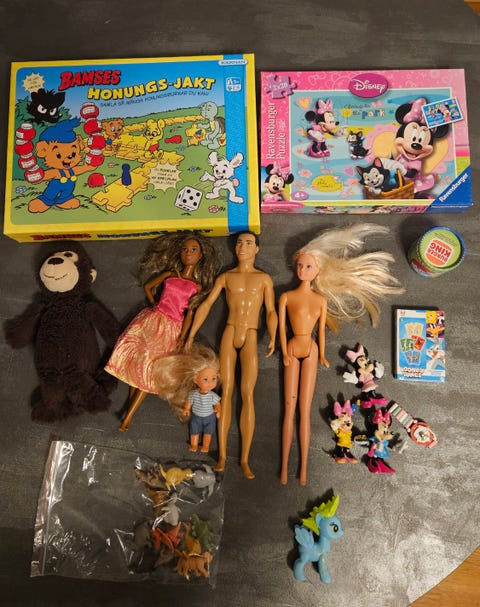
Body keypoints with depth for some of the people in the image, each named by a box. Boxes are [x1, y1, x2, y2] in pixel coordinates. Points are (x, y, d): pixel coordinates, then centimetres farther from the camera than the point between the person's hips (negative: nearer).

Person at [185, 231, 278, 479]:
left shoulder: (264, 278, 9)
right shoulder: (226, 277, 10)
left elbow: (271, 311, 4)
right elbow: (205, 305, 7)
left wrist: (272, 338, -12)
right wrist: (191, 336, 3)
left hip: (250, 338, -1)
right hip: (229, 334, 1)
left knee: (247, 394, -8)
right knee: (226, 392, 1)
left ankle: (244, 459, -1)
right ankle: (222, 454, 9)